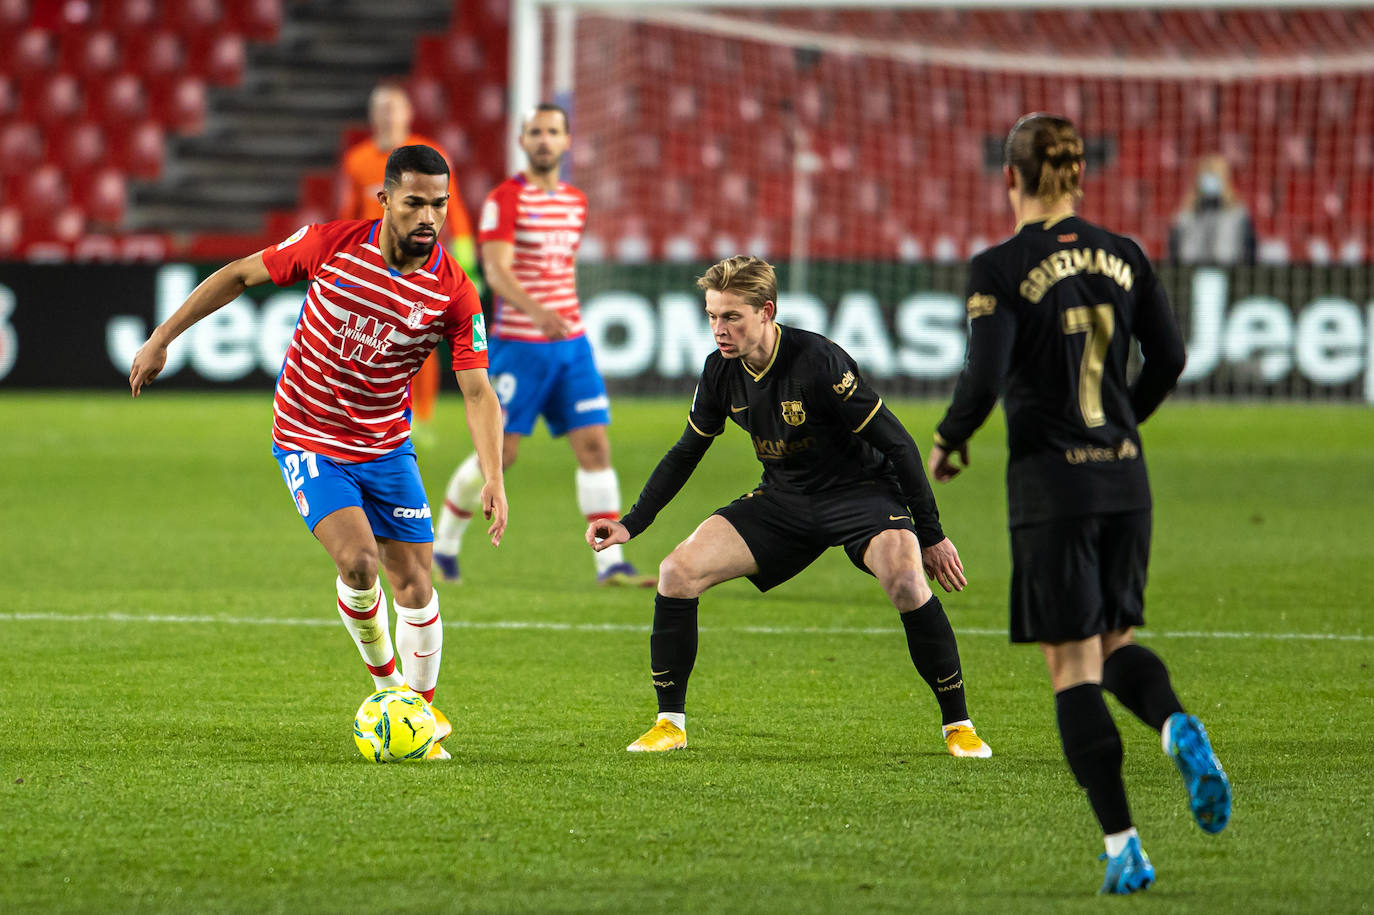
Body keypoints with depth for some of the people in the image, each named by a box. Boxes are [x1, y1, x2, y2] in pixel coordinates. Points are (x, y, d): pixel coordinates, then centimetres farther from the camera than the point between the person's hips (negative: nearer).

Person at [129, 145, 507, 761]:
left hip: (386, 446, 2)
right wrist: (161, 339, 0)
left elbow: (477, 390, -14)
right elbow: (240, 275, -2)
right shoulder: (332, 245, -15)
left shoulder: (454, 293, -14)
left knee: (414, 586, -2)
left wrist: (494, 478, -28)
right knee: (358, 560, -20)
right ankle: (386, 681, 6)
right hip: (308, 440, -2)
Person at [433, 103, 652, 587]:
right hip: (518, 344, -6)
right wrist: (536, 312, -35)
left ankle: (610, 562, -4)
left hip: (571, 344, 6)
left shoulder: (576, 202, 12)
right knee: (499, 452, -3)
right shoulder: (505, 199, -8)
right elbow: (496, 270, -20)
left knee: (594, 443, -4)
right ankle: (444, 544, 17)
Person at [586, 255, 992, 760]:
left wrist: (931, 535, -15)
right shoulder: (721, 371, -7)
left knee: (906, 582, -34)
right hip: (783, 500, 6)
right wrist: (631, 524, 6)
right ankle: (671, 722, 4)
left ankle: (958, 723, -16)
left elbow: (896, 443, -19)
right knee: (678, 572, -11)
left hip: (859, 491, -6)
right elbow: (687, 452, 11)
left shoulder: (818, 361, -26)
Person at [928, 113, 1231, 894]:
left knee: (1074, 666, 1)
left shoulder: (1001, 270, -10)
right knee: (1115, 641, 19)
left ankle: (1124, 848, -6)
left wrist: (949, 441, 3)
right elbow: (1170, 359, 7)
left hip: (1051, 482, -5)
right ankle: (1179, 726, -15)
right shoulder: (1123, 257, 5)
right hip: (1125, 478, 5)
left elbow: (985, 379, -16)